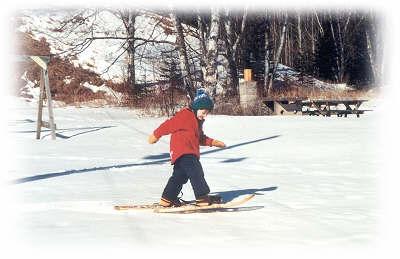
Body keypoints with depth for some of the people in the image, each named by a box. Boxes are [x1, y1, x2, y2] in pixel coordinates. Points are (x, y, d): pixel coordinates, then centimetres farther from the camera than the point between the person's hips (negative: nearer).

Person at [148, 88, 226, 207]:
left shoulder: (197, 120, 20)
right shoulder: (185, 115, -13)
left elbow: (200, 138, 27)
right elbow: (169, 125, -14)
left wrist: (213, 142, 17)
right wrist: (156, 135, -12)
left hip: (191, 152, 10)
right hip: (182, 152, -10)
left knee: (180, 176, 12)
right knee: (196, 172, -17)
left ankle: (167, 199, 17)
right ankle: (203, 197, -18)